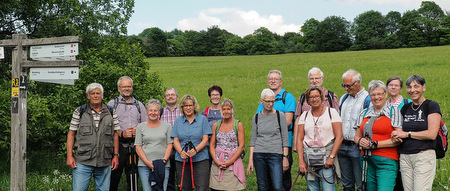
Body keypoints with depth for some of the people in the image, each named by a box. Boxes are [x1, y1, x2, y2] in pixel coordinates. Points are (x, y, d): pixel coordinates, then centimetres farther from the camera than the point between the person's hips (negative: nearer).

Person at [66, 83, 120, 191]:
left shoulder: (111, 113, 9)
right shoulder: (79, 112, 4)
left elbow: (115, 135, 10)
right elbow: (71, 134, 4)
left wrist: (116, 155, 4)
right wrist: (69, 156, -4)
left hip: (105, 163, 2)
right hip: (82, 162, -1)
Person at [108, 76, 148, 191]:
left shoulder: (139, 105, 16)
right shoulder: (112, 104, 7)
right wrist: (121, 134, -14)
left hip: (135, 146, 3)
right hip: (118, 146, -2)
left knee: (133, 179, 5)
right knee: (114, 177, -2)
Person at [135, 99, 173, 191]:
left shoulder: (167, 126, 10)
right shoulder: (140, 127, 10)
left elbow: (169, 145, 6)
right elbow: (138, 147, 5)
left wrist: (164, 160, -9)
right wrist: (148, 162, -7)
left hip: (163, 165, 0)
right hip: (144, 165, 0)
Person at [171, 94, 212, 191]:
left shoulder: (202, 119, 6)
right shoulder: (178, 121, 12)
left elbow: (205, 139, 0)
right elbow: (176, 140, 7)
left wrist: (195, 150, -17)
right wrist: (181, 151, -13)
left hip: (200, 159, -2)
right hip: (182, 160, 2)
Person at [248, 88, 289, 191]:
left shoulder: (280, 115, 3)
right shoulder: (256, 117, 9)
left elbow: (285, 139, 2)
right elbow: (253, 140, 10)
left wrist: (285, 157, -4)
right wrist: (250, 160, 5)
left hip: (275, 154, -2)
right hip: (259, 155, 2)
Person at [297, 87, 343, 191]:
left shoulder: (331, 112, 2)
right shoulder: (305, 115, 10)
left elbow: (339, 137, -4)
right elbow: (300, 139, 7)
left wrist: (331, 157, -11)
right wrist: (301, 161, -2)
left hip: (326, 157, -3)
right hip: (309, 158, 3)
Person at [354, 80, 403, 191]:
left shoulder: (394, 111, 1)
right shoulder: (365, 113, 16)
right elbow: (357, 136, 20)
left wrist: (375, 144, -13)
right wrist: (360, 141, -4)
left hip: (386, 161, -5)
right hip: (366, 160, 5)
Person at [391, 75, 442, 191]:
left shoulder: (432, 106, -2)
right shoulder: (405, 108, 15)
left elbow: (432, 134, -11)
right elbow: (400, 130, 21)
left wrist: (407, 134, -10)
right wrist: (396, 135, -2)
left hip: (424, 156, -5)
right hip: (404, 157, 5)